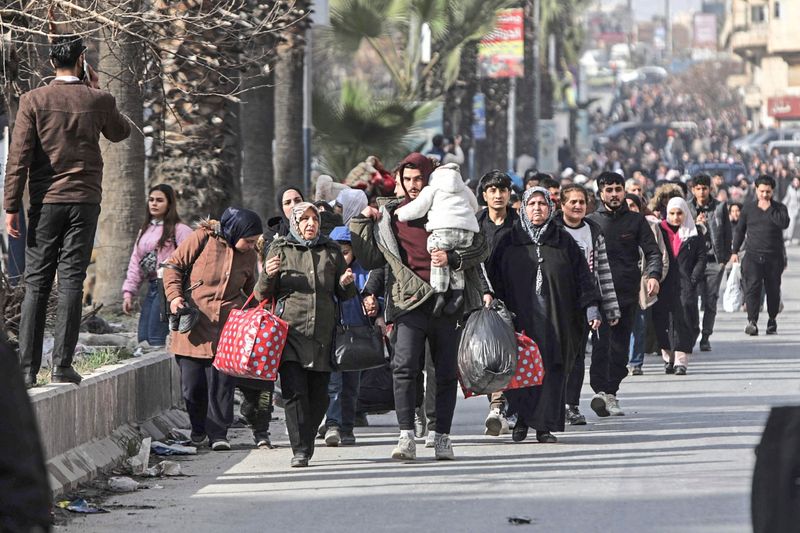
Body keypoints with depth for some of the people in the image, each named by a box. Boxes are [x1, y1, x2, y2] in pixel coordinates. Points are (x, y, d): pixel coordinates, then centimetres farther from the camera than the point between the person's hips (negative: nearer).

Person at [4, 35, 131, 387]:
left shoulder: (33, 101, -3)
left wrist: (12, 206, -2)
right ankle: (62, 366, -4)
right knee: (71, 283, 1)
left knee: (36, 284, 3)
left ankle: (27, 368, -2)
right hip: (85, 200, 0)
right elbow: (121, 133, 21)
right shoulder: (98, 101, 0)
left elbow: (19, 157, -6)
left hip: (45, 201, 0)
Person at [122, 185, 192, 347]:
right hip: (152, 288, 8)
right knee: (143, 338, 4)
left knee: (155, 339, -15)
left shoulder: (179, 230, -5)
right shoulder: (145, 230, 19)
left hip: (168, 286, -8)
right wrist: (128, 292, 10)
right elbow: (135, 263, 19)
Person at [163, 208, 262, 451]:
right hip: (193, 323, -2)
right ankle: (198, 429, 21)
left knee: (222, 381, -6)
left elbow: (251, 289, 24)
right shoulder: (202, 238, -4)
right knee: (192, 382, 2)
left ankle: (218, 433, 0)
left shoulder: (249, 256, 10)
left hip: (227, 325, 2)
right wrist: (174, 295, -11)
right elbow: (173, 265, 3)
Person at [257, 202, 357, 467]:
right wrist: (268, 276, -12)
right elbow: (263, 295, 9)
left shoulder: (331, 250, 15)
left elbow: (344, 295, 21)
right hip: (290, 330, -3)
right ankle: (300, 451, -15)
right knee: (294, 392, -14)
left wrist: (345, 284, -2)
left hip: (323, 334, 3)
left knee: (318, 396, 2)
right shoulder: (280, 249, 9)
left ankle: (306, 445, 17)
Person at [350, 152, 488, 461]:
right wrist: (361, 224, 4)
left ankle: (442, 437, 14)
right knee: (404, 367, -16)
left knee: (447, 372, 5)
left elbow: (481, 248, 4)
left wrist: (452, 259, -13)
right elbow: (370, 260, 12)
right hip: (410, 302, 0)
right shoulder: (390, 215, 11)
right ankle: (406, 437, -19)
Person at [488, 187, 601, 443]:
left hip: (555, 321, 1)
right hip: (520, 317, -1)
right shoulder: (509, 242, 9)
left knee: (552, 370, -4)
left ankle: (545, 425, 1)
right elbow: (495, 280, 7)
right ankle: (522, 419, 9)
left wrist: (591, 307, -1)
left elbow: (582, 278, 9)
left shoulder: (564, 242, 11)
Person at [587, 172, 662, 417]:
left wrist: (653, 275, -13)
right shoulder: (591, 221, 6)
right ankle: (602, 391, -24)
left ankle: (610, 392, 15)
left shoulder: (636, 221, 9)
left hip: (628, 294, 2)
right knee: (601, 344, -16)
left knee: (620, 347, 6)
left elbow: (652, 251, 6)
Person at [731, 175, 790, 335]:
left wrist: (768, 209, -14)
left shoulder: (779, 208, 4)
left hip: (774, 257, 0)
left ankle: (772, 321, 22)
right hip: (753, 256, 0)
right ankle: (752, 321, -21)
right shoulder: (748, 208, 9)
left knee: (773, 290, 6)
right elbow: (740, 230, 16)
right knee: (752, 287, -14)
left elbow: (784, 223, -16)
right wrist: (735, 251, 13)